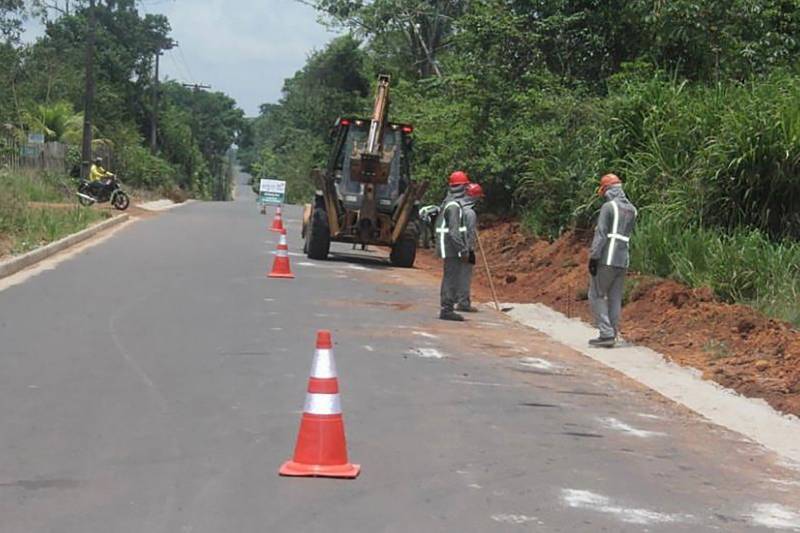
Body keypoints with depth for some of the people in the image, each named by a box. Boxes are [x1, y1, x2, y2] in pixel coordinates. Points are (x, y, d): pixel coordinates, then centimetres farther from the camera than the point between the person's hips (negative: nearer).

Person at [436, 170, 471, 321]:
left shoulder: (448, 201, 16)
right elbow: (454, 231, -23)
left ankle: (447, 309, 20)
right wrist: (463, 250, -21)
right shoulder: (454, 205, -16)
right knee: (452, 279, -8)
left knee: (450, 278, 15)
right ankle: (447, 309, -7)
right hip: (453, 248, -10)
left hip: (448, 248, 10)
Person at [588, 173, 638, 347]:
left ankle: (606, 334, -8)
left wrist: (593, 258, -14)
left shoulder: (608, 206, -9)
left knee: (597, 295, 0)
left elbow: (601, 234, -14)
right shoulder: (632, 209, 14)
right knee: (615, 298, 10)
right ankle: (611, 337, 10)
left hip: (607, 259, -7)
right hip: (623, 260, 7)